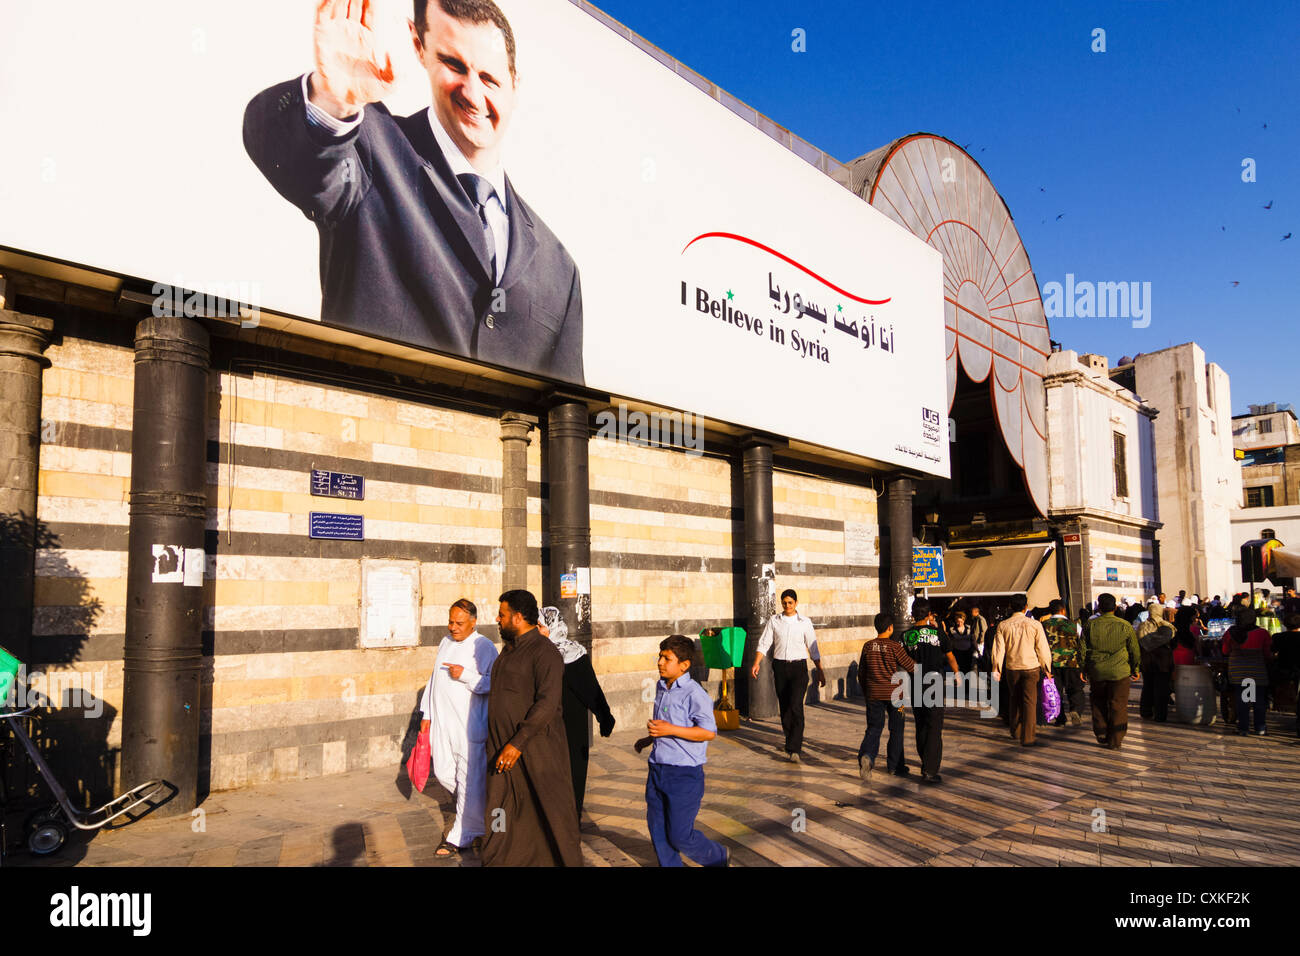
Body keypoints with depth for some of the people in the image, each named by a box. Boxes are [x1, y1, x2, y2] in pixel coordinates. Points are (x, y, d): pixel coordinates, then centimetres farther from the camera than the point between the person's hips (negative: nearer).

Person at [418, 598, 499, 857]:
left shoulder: (484, 647, -10)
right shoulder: (446, 642, 13)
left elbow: (493, 683, -16)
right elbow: (434, 679, 21)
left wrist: (465, 675, -24)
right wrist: (427, 714, 19)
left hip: (470, 726, -7)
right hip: (442, 723, 7)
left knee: (469, 781, -1)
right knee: (443, 773, 13)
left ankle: (460, 837, 9)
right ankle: (474, 807, 39)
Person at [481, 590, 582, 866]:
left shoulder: (544, 651, -15)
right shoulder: (509, 649, 14)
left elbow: (548, 702, -23)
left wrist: (517, 743, -26)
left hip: (536, 748, -8)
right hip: (504, 749, 8)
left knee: (553, 811, 4)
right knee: (500, 810, 9)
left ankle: (569, 860, 19)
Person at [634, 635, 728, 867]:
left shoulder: (694, 694, -17)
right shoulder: (661, 687, 9)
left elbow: (709, 732, -22)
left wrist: (670, 730, -26)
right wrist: (649, 739, 16)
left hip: (684, 774, -7)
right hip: (657, 769, 8)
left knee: (680, 835, 2)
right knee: (657, 829, 11)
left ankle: (719, 858, 27)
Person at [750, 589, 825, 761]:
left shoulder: (805, 622, 1)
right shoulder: (774, 620, 5)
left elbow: (813, 649, 5)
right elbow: (764, 643, 2)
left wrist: (820, 671, 4)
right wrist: (756, 663, -11)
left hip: (799, 667, -2)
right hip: (780, 667, 2)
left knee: (795, 706, -16)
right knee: (784, 707, 7)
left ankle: (793, 749, -17)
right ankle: (795, 743, 26)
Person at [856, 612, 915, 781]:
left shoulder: (868, 646, 2)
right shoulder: (894, 646, -10)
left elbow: (861, 673, 8)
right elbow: (910, 667, -6)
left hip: (874, 694, 2)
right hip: (894, 694, -2)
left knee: (873, 728, 4)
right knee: (896, 730, 14)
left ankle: (866, 756, -22)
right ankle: (895, 765, 23)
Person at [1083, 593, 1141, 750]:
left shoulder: (1090, 625, -2)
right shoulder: (1125, 625, -3)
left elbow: (1083, 649, 2)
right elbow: (1135, 650, 5)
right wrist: (1135, 669, 17)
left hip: (1096, 672, 1)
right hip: (1120, 672, -1)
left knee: (1098, 704, 18)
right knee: (1118, 707, 5)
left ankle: (1101, 734, 19)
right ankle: (1115, 741, 6)